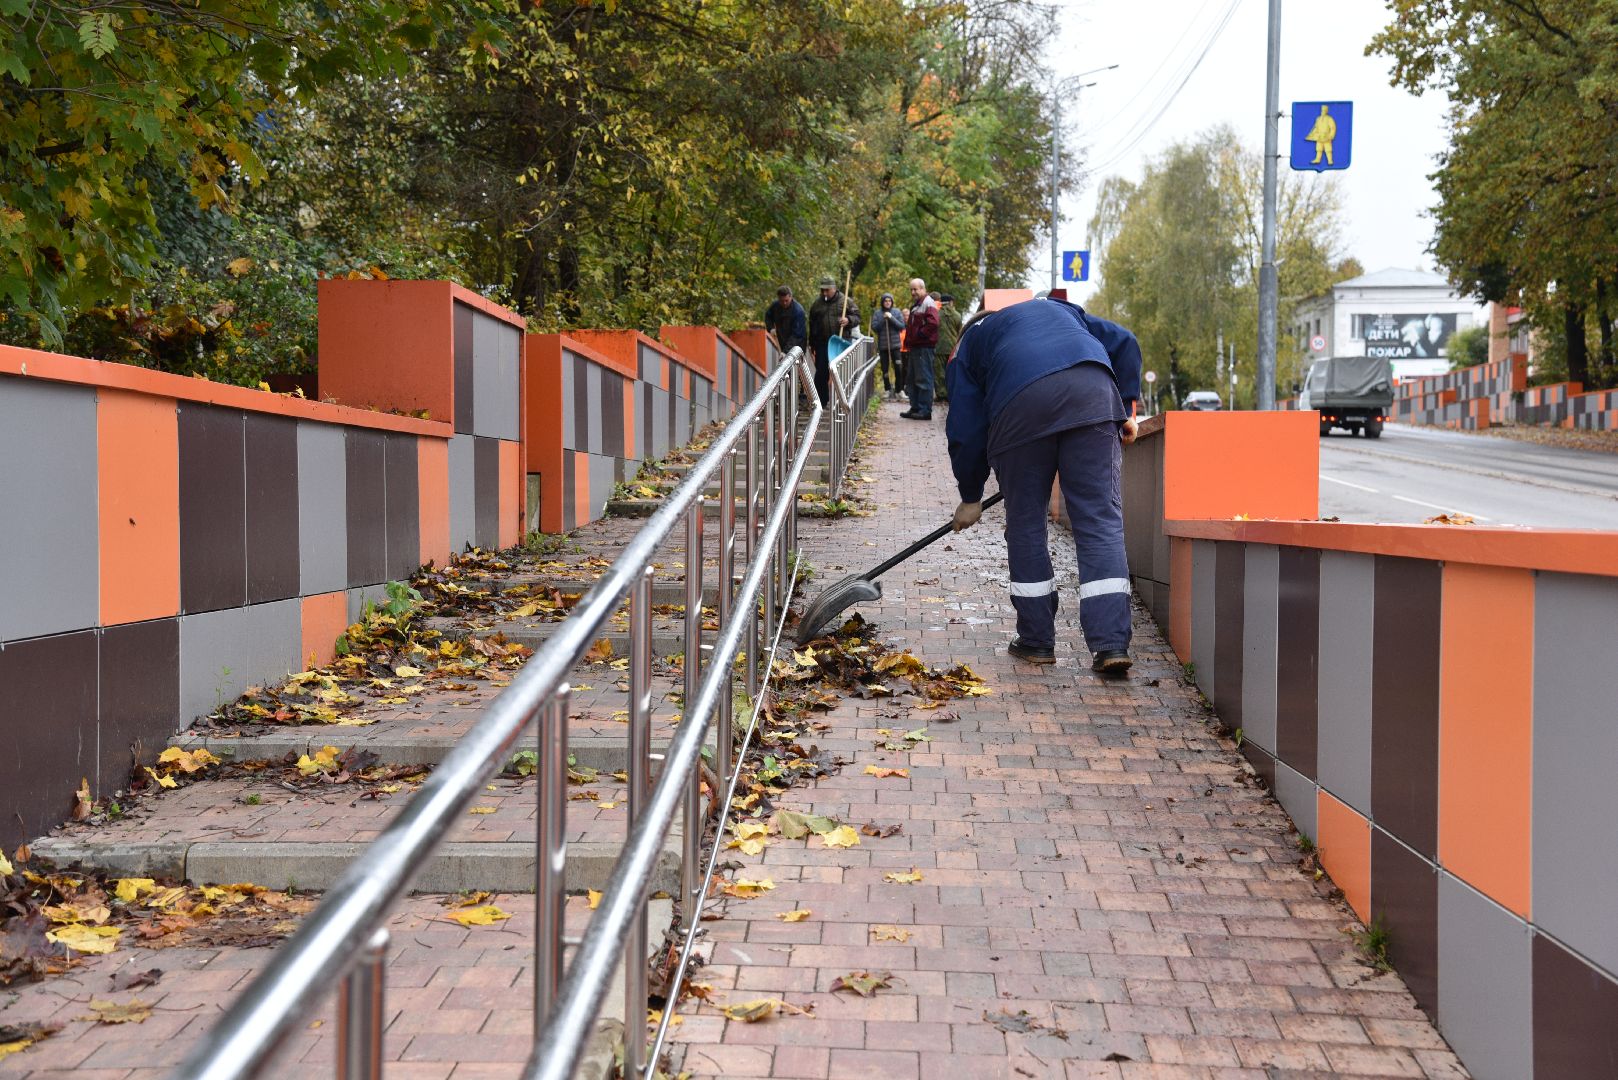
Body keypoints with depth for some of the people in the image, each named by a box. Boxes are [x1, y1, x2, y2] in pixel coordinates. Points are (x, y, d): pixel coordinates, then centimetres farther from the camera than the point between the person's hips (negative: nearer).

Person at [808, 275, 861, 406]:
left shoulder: (846, 301, 3)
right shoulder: (816, 305, 12)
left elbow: (857, 317, 4)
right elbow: (812, 325, 18)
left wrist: (849, 320, -18)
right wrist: (812, 344, 17)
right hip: (822, 344, 2)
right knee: (821, 372, 0)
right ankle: (821, 401, 7)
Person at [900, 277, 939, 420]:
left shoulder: (928, 304, -11)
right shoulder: (915, 305, 22)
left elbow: (932, 323, -25)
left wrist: (919, 335, -18)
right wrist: (909, 341, 18)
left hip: (924, 348, -11)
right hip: (915, 347, 11)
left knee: (923, 379, -9)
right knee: (912, 379, 15)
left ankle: (925, 411, -7)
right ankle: (915, 407, 22)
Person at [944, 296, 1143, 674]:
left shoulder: (970, 343, 32)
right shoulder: (1059, 309, 40)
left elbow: (966, 431, 23)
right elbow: (1124, 343, 24)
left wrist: (971, 497, 33)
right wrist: (1127, 408, 25)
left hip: (1021, 403, -2)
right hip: (1093, 392, 2)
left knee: (1026, 521, 13)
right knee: (1101, 519, 0)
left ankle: (1036, 640, 18)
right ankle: (1111, 644, -9)